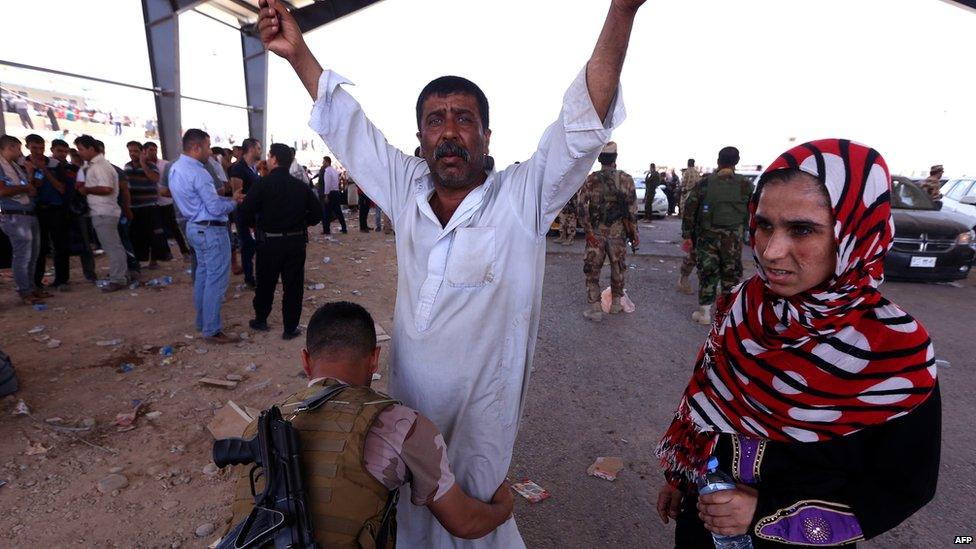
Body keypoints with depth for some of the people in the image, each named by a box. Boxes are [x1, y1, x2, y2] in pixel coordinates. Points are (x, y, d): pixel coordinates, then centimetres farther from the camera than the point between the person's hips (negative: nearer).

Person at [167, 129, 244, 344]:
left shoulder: (175, 168, 9)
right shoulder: (198, 173, -21)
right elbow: (216, 209, -21)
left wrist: (229, 197, 9)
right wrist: (234, 202, -2)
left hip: (195, 227, 10)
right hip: (211, 230, -10)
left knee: (202, 275, 18)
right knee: (216, 280, -3)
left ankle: (202, 322, 30)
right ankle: (212, 330, 4)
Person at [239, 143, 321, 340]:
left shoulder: (262, 185, -10)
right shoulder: (301, 186, 0)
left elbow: (244, 214, -14)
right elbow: (316, 213, 1)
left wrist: (257, 224, 5)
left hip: (269, 242, -1)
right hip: (296, 241, 2)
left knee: (265, 282, 17)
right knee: (293, 285, 7)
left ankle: (260, 320, 34)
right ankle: (290, 328, 12)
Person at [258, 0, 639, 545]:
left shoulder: (522, 199, -14)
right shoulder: (408, 189, -2)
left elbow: (584, 120, -24)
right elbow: (348, 127, 7)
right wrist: (298, 53, 3)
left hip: (481, 415, -4)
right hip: (407, 403, 5)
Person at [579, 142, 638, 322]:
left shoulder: (591, 179, -3)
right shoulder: (626, 179, -2)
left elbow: (582, 204, -12)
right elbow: (632, 209, -2)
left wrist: (588, 230, -8)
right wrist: (634, 233, 5)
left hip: (596, 233, -1)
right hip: (618, 233, 1)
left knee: (592, 269, 7)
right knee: (618, 268, 16)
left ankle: (594, 308, 6)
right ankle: (616, 304, 28)